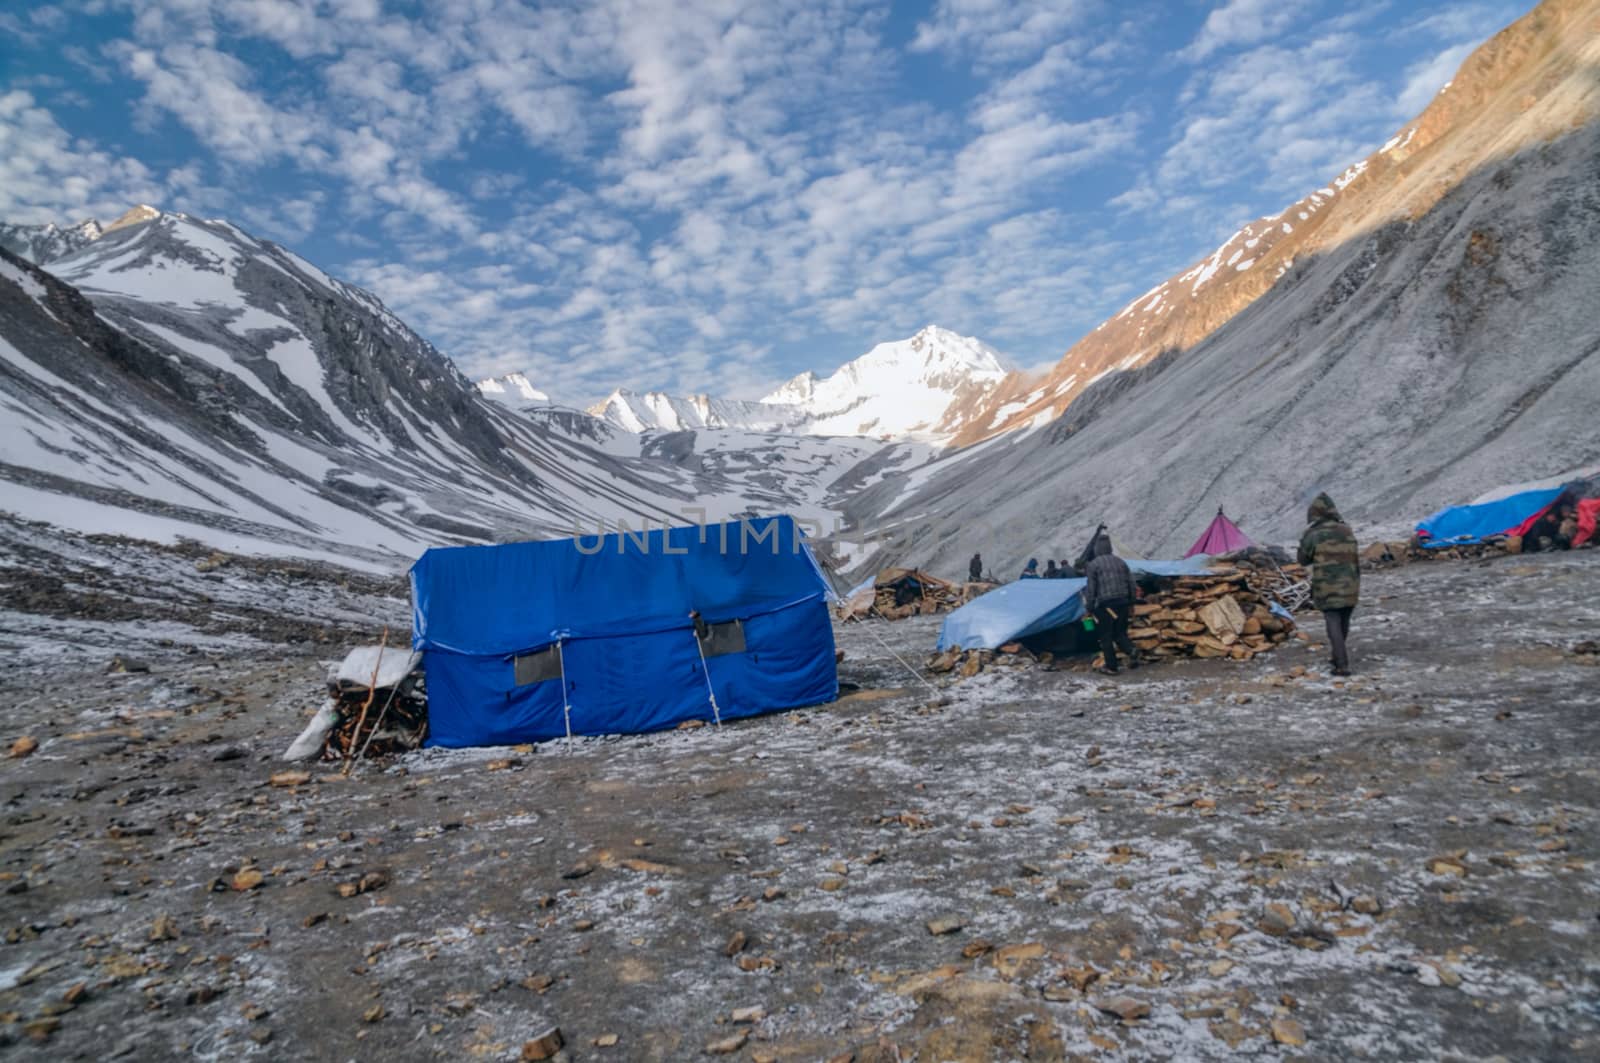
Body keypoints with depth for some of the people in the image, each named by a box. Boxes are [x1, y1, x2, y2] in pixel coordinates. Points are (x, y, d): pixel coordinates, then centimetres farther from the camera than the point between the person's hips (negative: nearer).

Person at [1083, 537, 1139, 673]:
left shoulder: (1093, 565, -4)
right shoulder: (1121, 562, 11)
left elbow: (1091, 589, -6)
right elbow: (1131, 584, 12)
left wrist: (1089, 608, 0)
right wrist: (1131, 604, 20)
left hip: (1104, 605, -5)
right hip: (1122, 603, 5)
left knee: (1106, 637, 6)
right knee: (1120, 633, 17)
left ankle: (1111, 667, 9)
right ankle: (1131, 651, -10)